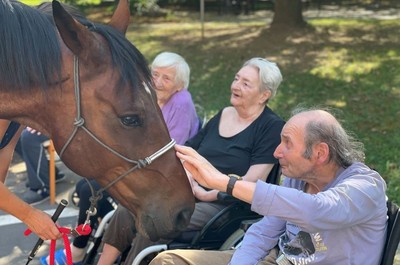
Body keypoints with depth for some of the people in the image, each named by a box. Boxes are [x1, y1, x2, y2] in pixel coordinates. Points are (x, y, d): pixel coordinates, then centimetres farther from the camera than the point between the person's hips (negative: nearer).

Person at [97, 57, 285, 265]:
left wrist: (206, 194, -13)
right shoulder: (223, 115, 14)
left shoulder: (271, 127, -6)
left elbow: (253, 181, -15)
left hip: (222, 205, -6)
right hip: (190, 193, 7)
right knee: (128, 212, -14)